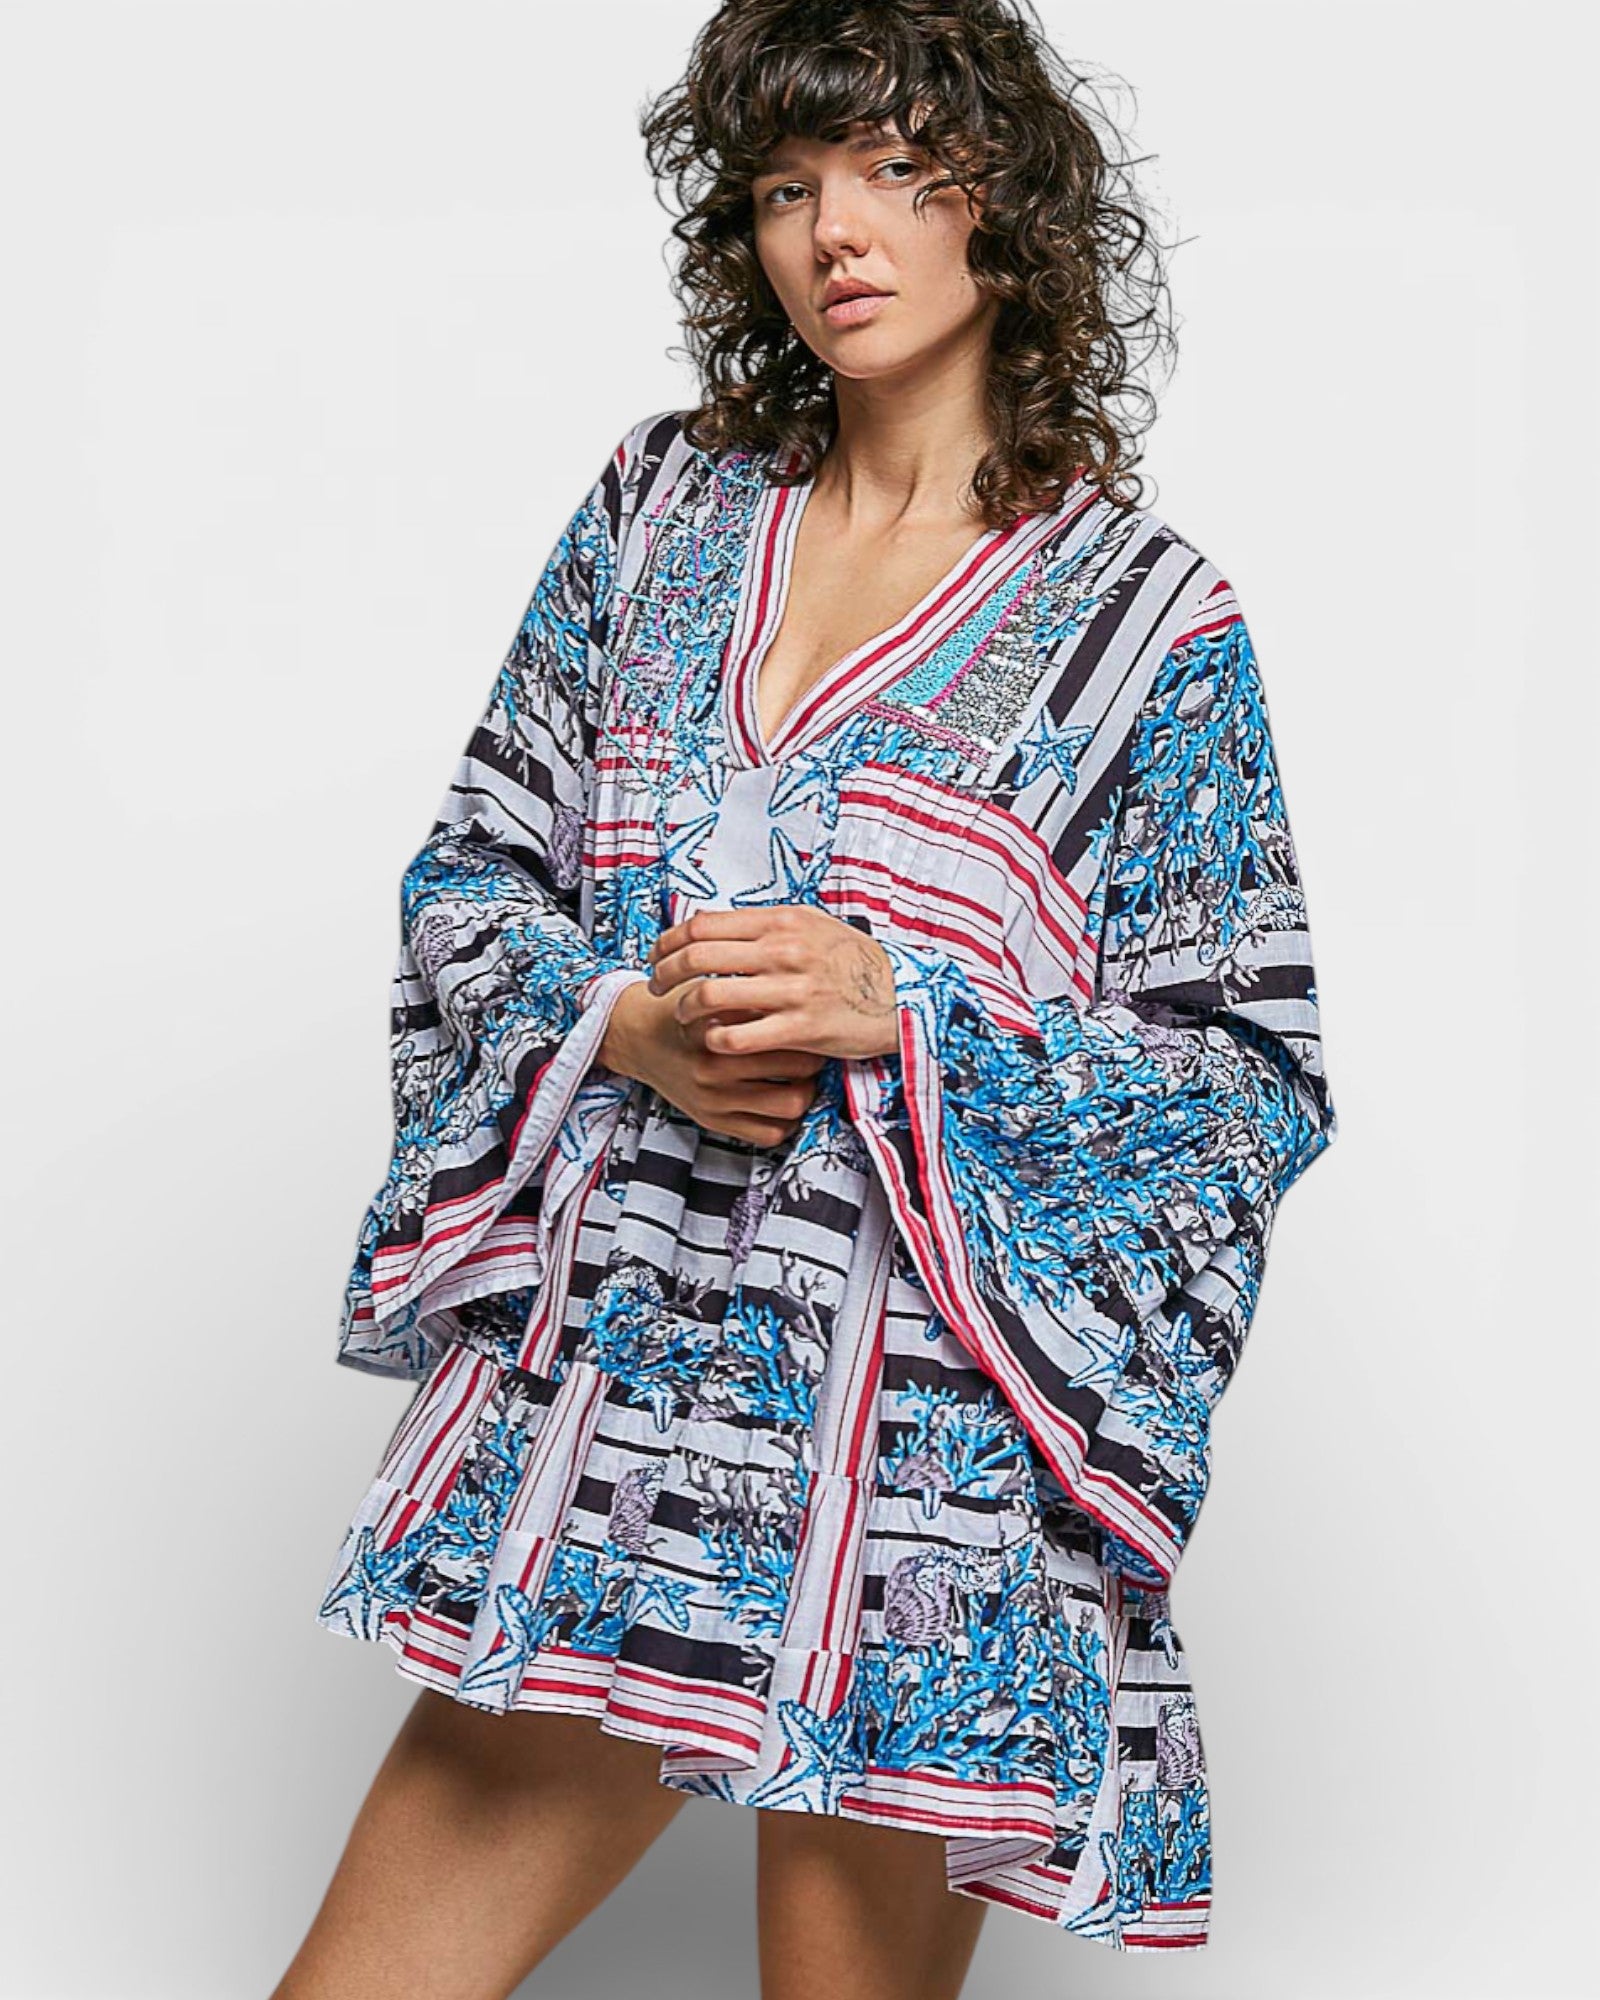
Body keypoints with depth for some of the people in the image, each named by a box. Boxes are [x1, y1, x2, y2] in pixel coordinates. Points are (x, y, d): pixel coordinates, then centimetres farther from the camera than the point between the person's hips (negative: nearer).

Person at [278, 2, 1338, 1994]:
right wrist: (626, 1026, -10)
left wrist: (901, 1013, -17)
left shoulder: (1142, 612, -1)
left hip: (927, 1450, -3)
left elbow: (1258, 1082, -3)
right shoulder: (663, 505, 10)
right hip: (594, 1382, 4)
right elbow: (471, 878, 12)